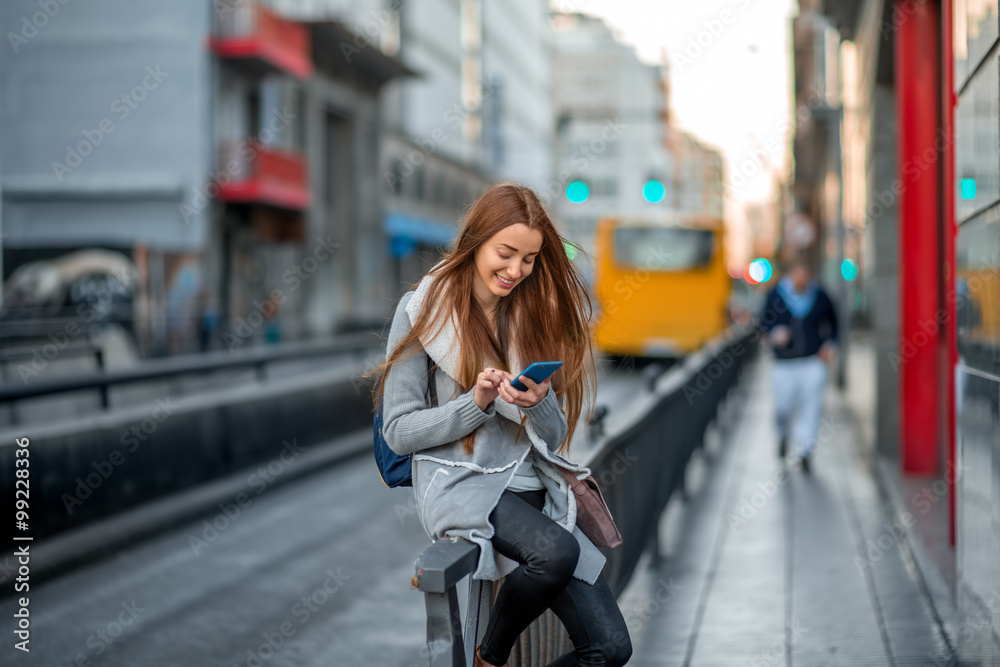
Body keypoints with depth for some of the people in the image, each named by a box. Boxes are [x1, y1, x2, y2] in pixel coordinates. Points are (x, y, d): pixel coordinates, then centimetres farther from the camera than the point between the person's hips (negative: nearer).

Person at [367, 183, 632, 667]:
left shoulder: (540, 311, 8)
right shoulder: (423, 310, -1)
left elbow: (556, 437, 8)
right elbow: (399, 432, -3)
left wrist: (539, 403, -15)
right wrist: (477, 402, -16)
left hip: (533, 488, 4)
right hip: (459, 482, -4)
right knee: (556, 551, -35)